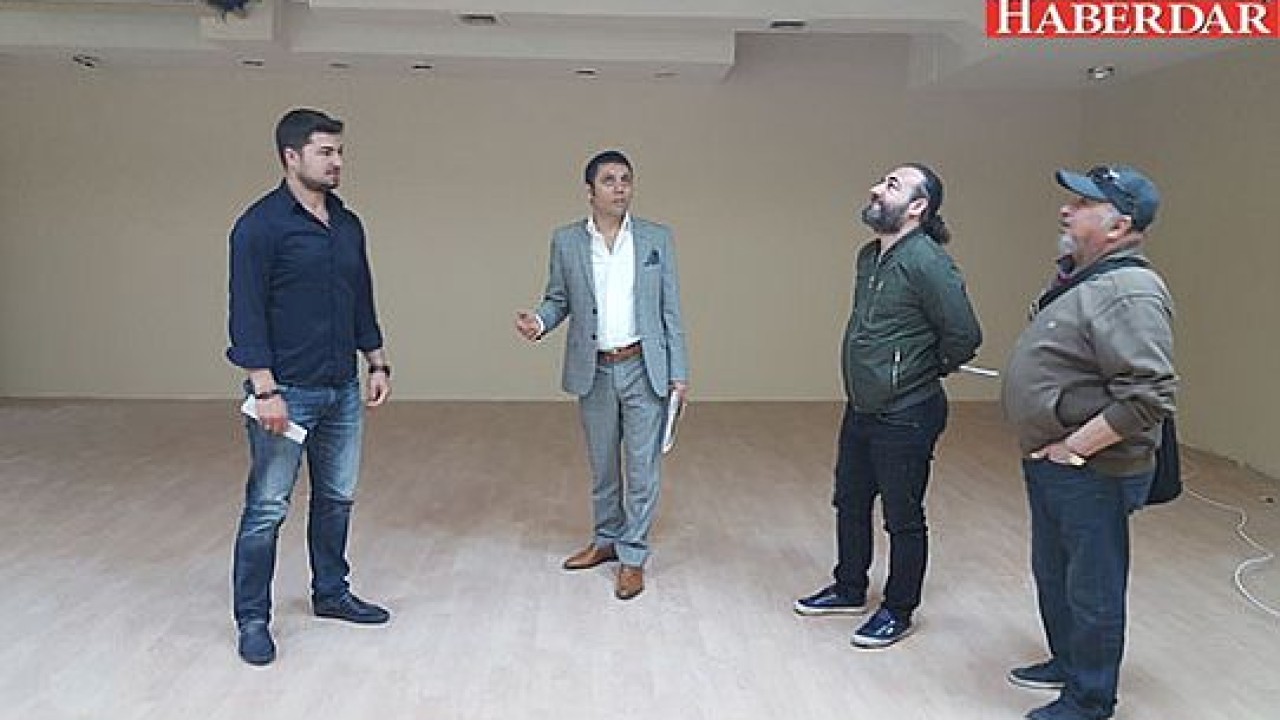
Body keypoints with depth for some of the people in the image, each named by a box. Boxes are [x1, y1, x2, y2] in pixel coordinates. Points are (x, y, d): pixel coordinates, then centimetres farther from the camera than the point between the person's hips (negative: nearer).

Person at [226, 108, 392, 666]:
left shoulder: (348, 225, 10)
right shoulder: (261, 224, -11)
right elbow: (246, 312, -14)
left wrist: (378, 363, 13)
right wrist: (265, 389, -19)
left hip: (342, 389, 7)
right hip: (287, 391, -7)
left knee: (337, 497, 16)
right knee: (267, 507, 3)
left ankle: (331, 593, 33)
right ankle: (252, 619, 16)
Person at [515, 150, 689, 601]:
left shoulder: (657, 238, 0)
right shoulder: (566, 241, 2)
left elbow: (670, 309, 1)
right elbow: (558, 299, 9)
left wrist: (679, 373, -3)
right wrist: (539, 321, -15)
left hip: (644, 369, -1)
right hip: (594, 371, 2)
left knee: (642, 467, 2)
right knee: (601, 465, 15)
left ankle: (633, 556, 14)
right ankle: (606, 539, 34)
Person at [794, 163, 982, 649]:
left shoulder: (927, 263, -21)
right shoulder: (869, 256, 6)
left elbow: (964, 335, -22)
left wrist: (926, 371, -6)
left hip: (905, 417, -9)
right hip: (860, 409, 9)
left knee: (903, 519, 8)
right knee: (850, 503, 21)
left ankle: (898, 611, 26)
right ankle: (849, 590, 40)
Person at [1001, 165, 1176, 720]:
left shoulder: (1129, 293, -22)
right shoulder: (1080, 279, 9)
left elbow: (1147, 397, -30)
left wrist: (1071, 448, -22)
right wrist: (1048, 451, 15)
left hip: (1090, 474, -10)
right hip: (1048, 466, 10)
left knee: (1092, 590, 6)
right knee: (1052, 574, 23)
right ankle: (1067, 662, 43)